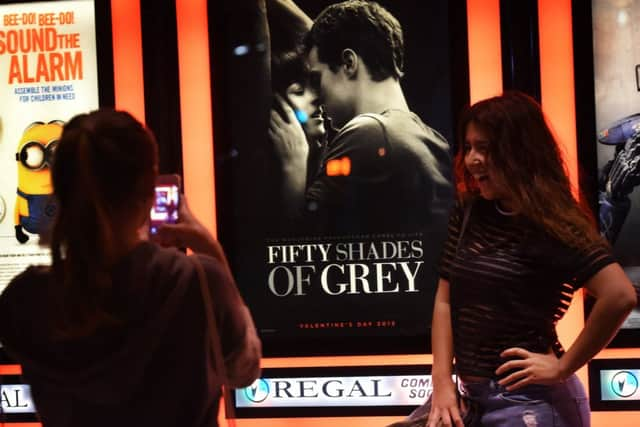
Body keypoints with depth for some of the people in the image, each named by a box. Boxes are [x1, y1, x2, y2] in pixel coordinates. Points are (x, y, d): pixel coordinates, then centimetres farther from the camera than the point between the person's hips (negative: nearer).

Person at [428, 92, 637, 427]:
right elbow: (446, 299, 5)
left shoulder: (550, 223, -15)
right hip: (476, 398, 7)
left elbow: (620, 296, -27)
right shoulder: (469, 214, 4)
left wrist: (562, 368, -19)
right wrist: (442, 383, -4)